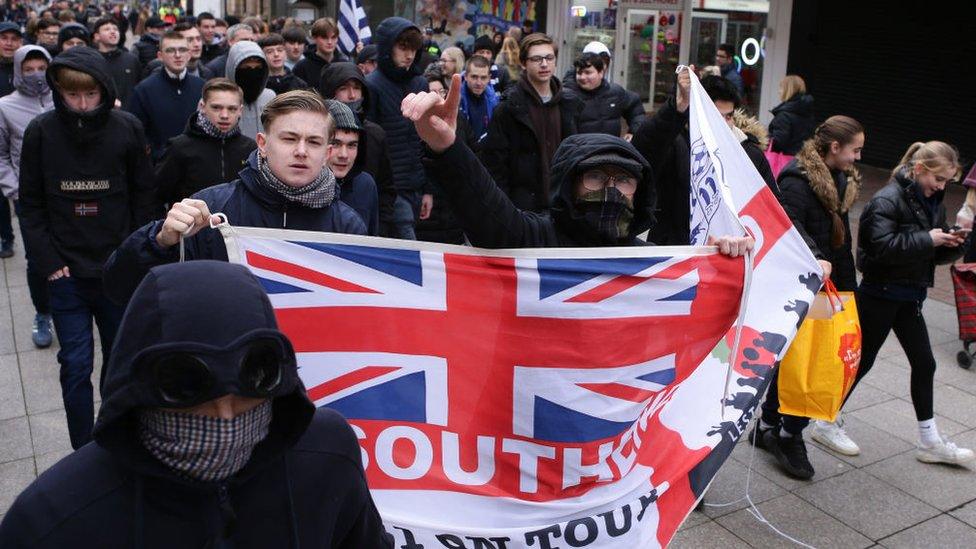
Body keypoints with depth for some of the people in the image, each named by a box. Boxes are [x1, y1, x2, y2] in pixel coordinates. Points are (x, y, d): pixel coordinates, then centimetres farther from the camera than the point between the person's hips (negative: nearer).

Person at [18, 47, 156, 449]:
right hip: (66, 274, 0)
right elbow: (31, 204, 1)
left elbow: (144, 198, 1)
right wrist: (49, 262, -6)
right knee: (76, 365, 4)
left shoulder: (127, 128, -4)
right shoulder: (41, 131, -3)